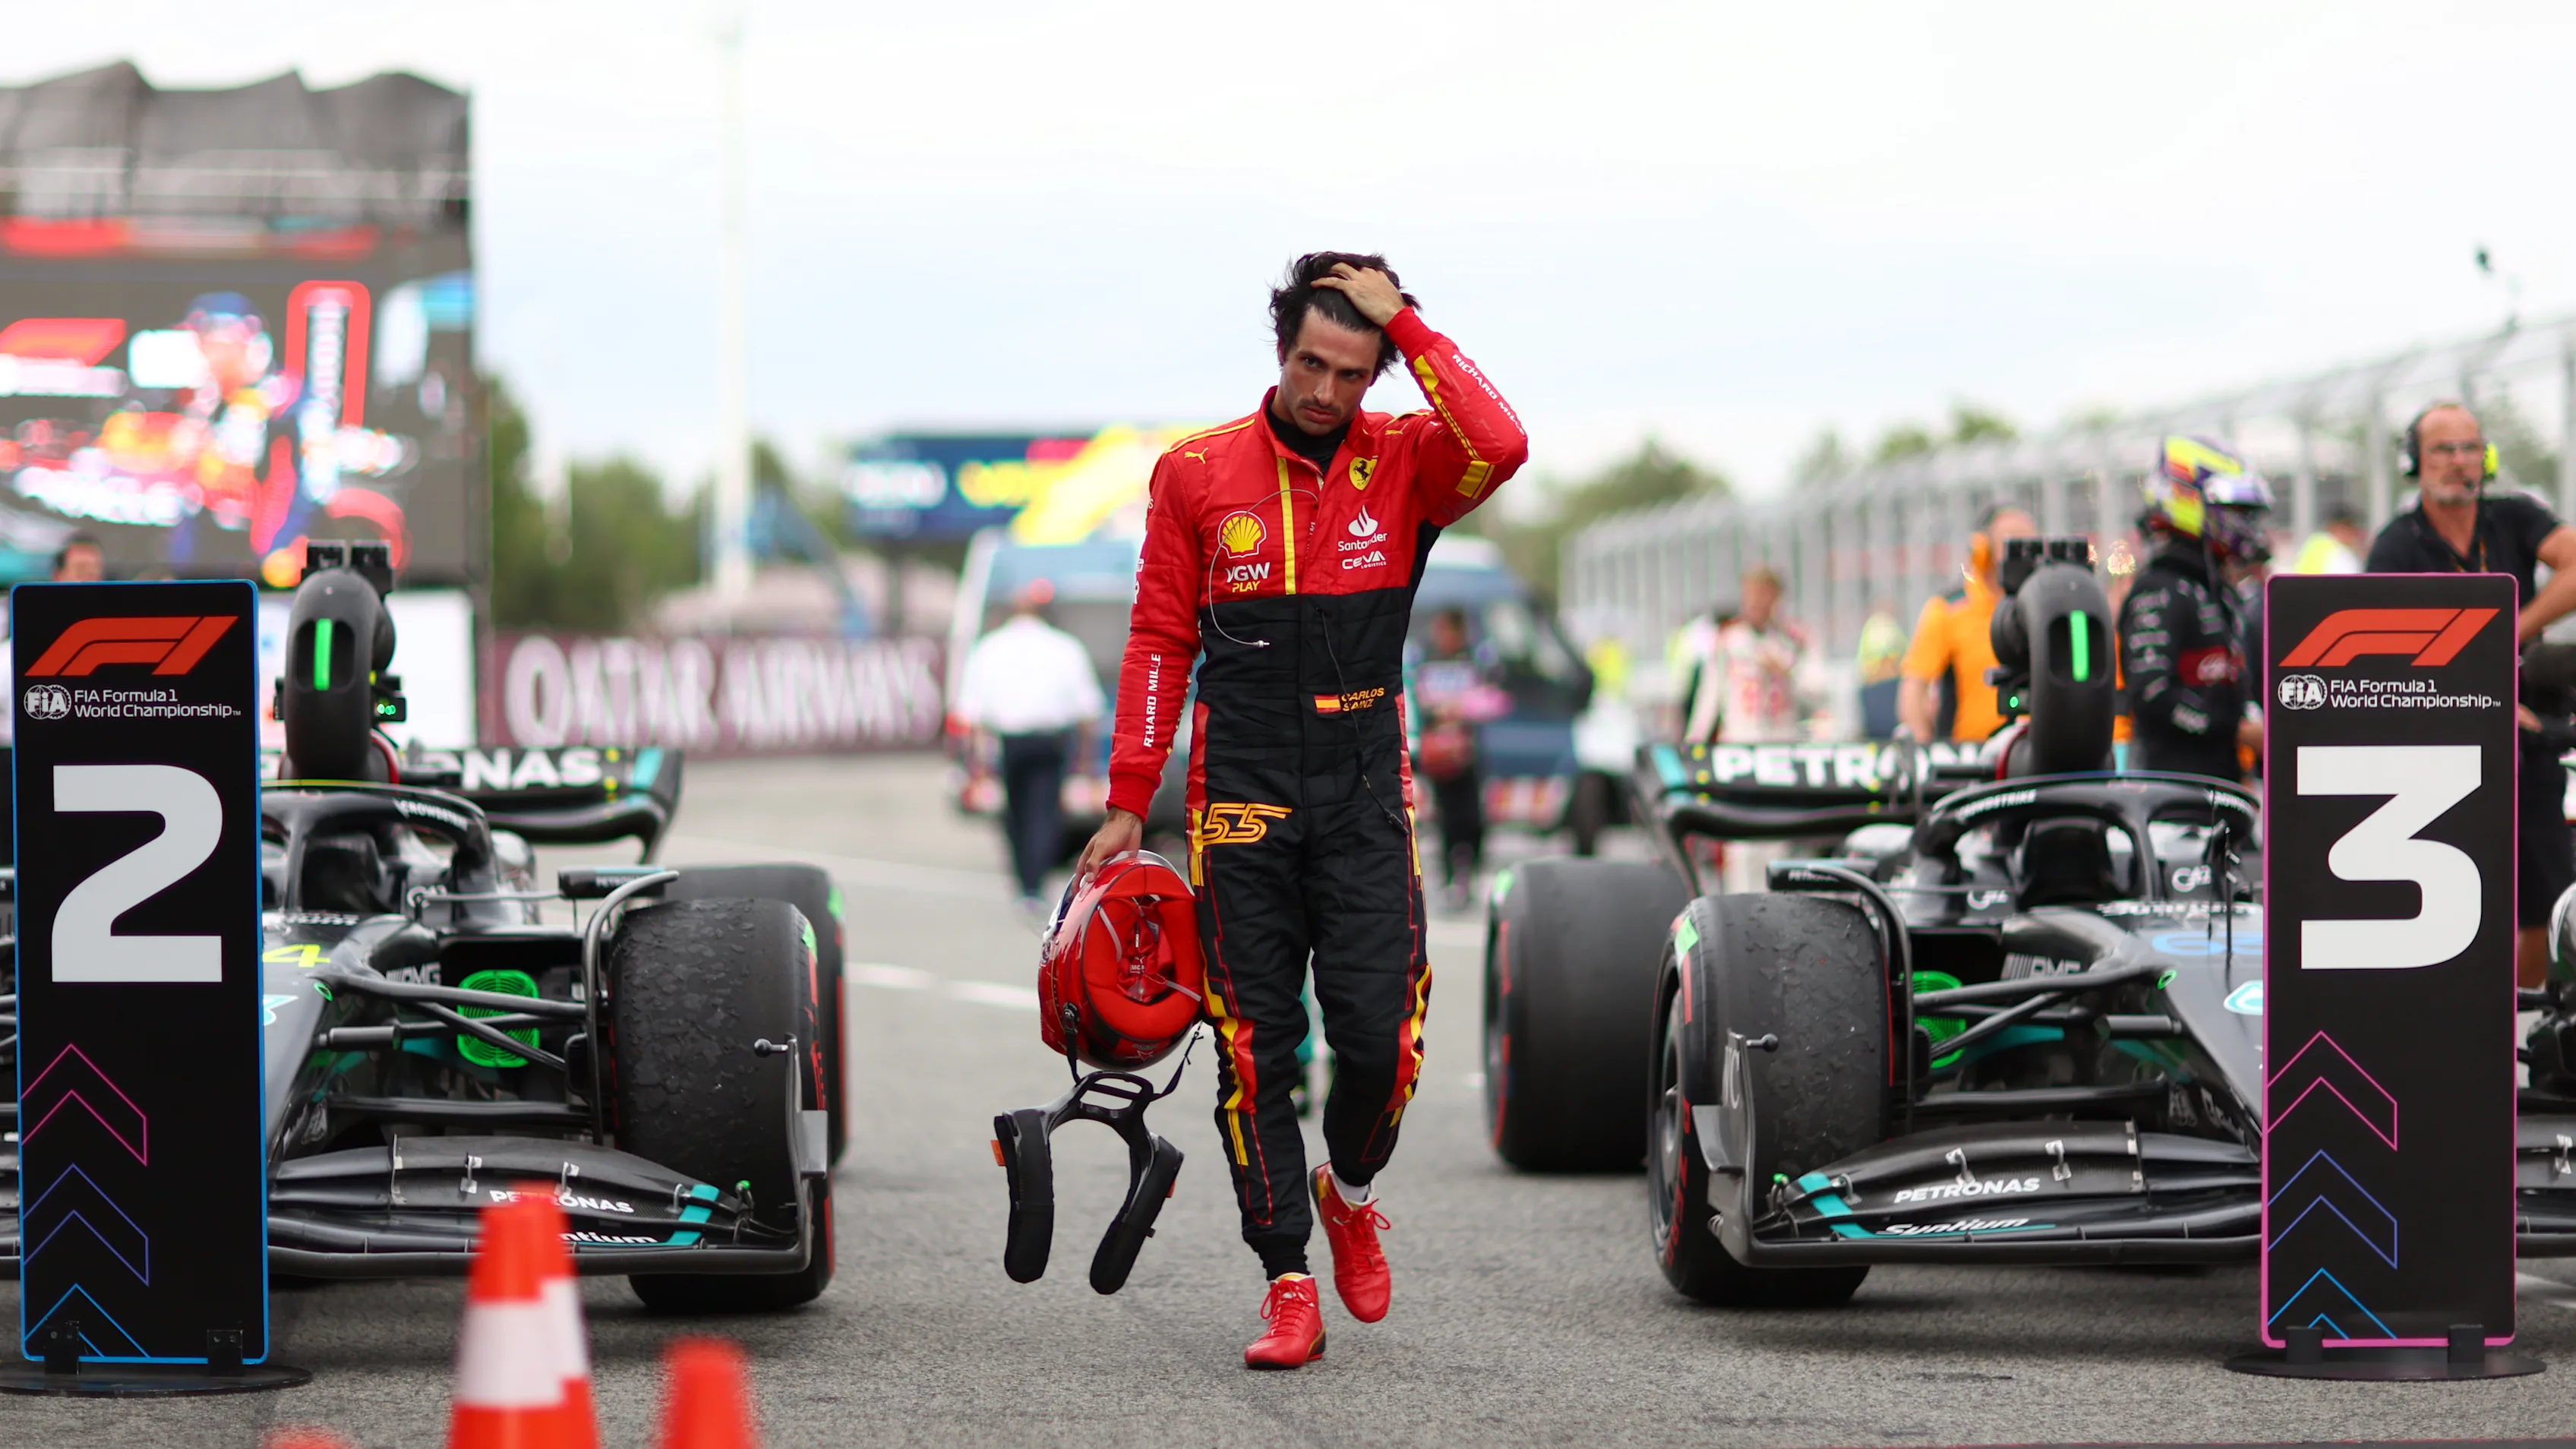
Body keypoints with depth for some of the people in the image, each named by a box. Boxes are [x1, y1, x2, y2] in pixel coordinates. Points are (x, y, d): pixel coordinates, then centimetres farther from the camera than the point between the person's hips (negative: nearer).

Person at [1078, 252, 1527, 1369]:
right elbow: (1160, 639, 7)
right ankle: (1289, 1287, 5)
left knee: (1379, 1032, -9)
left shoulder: (1402, 464, 1)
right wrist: (1128, 804, 4)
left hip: (1363, 801, 0)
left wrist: (1407, 324, -15)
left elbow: (1501, 448, -22)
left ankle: (1350, 1191, 22)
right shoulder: (1196, 473, 3)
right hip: (1239, 803, 0)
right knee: (1255, 1049, -1)